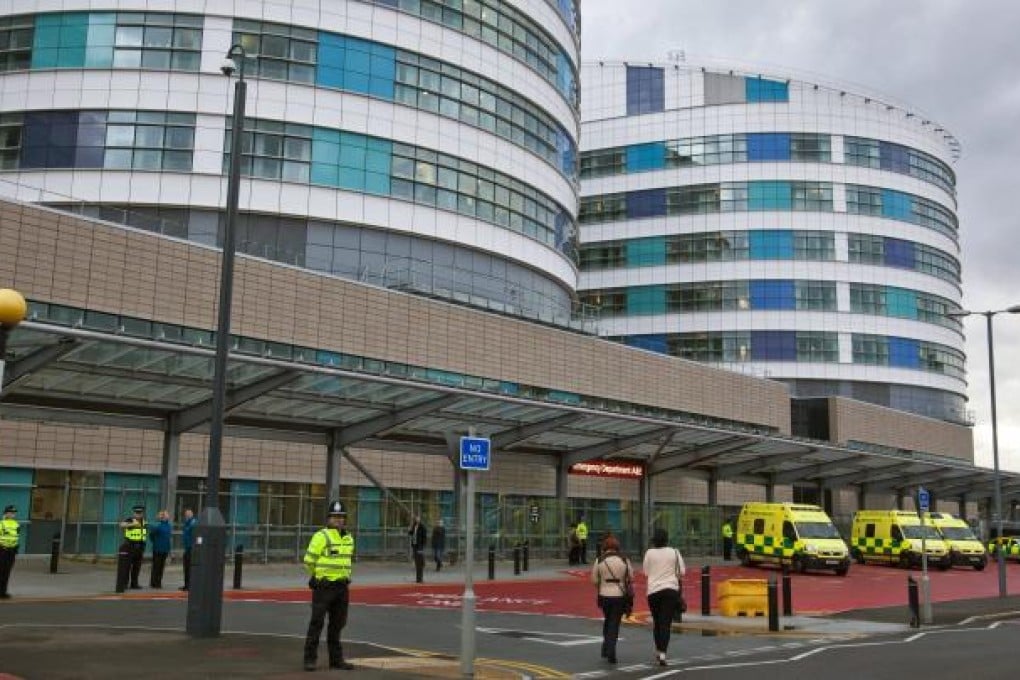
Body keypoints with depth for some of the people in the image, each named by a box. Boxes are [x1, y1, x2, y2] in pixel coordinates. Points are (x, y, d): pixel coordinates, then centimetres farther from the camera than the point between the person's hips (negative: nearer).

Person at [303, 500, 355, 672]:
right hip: (323, 586, -6)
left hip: (342, 586, 6)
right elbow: (309, 561, -9)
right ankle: (310, 659, 3)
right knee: (317, 623, -4)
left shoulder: (349, 538, 11)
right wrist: (318, 576, 5)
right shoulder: (321, 536, -11)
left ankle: (336, 659, 20)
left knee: (337, 624, 12)